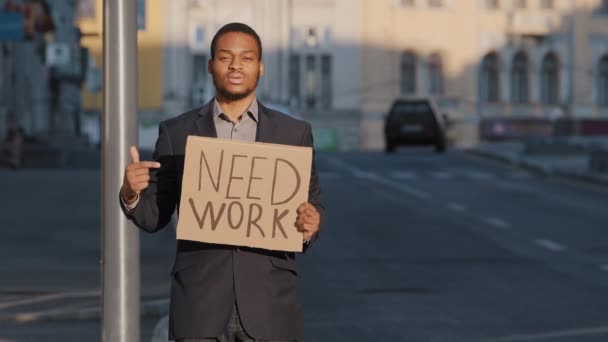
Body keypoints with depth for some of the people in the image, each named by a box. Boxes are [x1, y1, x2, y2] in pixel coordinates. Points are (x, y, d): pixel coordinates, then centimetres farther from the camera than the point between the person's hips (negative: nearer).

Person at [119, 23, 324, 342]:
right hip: (201, 305, -1)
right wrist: (131, 193, -15)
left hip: (269, 305, 1)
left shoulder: (293, 133, 7)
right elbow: (154, 216, 6)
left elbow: (313, 208, 8)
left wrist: (309, 226, -15)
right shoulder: (176, 132, 6)